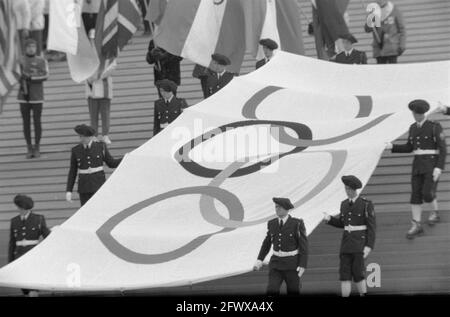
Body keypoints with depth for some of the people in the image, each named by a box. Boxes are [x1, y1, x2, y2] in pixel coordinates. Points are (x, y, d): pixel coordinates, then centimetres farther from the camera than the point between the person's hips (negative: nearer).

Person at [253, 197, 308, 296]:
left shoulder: (297, 224, -11)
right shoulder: (272, 224, 4)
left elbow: (303, 245, -10)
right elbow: (267, 243, 15)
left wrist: (303, 266, -16)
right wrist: (259, 261, 4)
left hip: (292, 263, -4)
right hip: (277, 262, 4)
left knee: (293, 293, 5)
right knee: (272, 291, -12)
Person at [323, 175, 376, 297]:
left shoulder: (366, 204, -7)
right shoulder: (344, 204, 11)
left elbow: (372, 227, -8)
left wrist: (369, 246, -17)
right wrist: (329, 219, 4)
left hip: (360, 242, -5)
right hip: (346, 243, 5)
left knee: (357, 274, -9)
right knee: (344, 274, -2)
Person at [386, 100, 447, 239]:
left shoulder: (435, 127, -9)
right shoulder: (413, 128, 11)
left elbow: (443, 149, -10)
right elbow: (409, 148, 18)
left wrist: (439, 168, -20)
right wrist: (392, 146, 4)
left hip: (432, 164, -6)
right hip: (418, 164, 6)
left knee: (427, 193, -14)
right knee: (416, 195, -1)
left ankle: (435, 212, 18)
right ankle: (417, 226, 4)